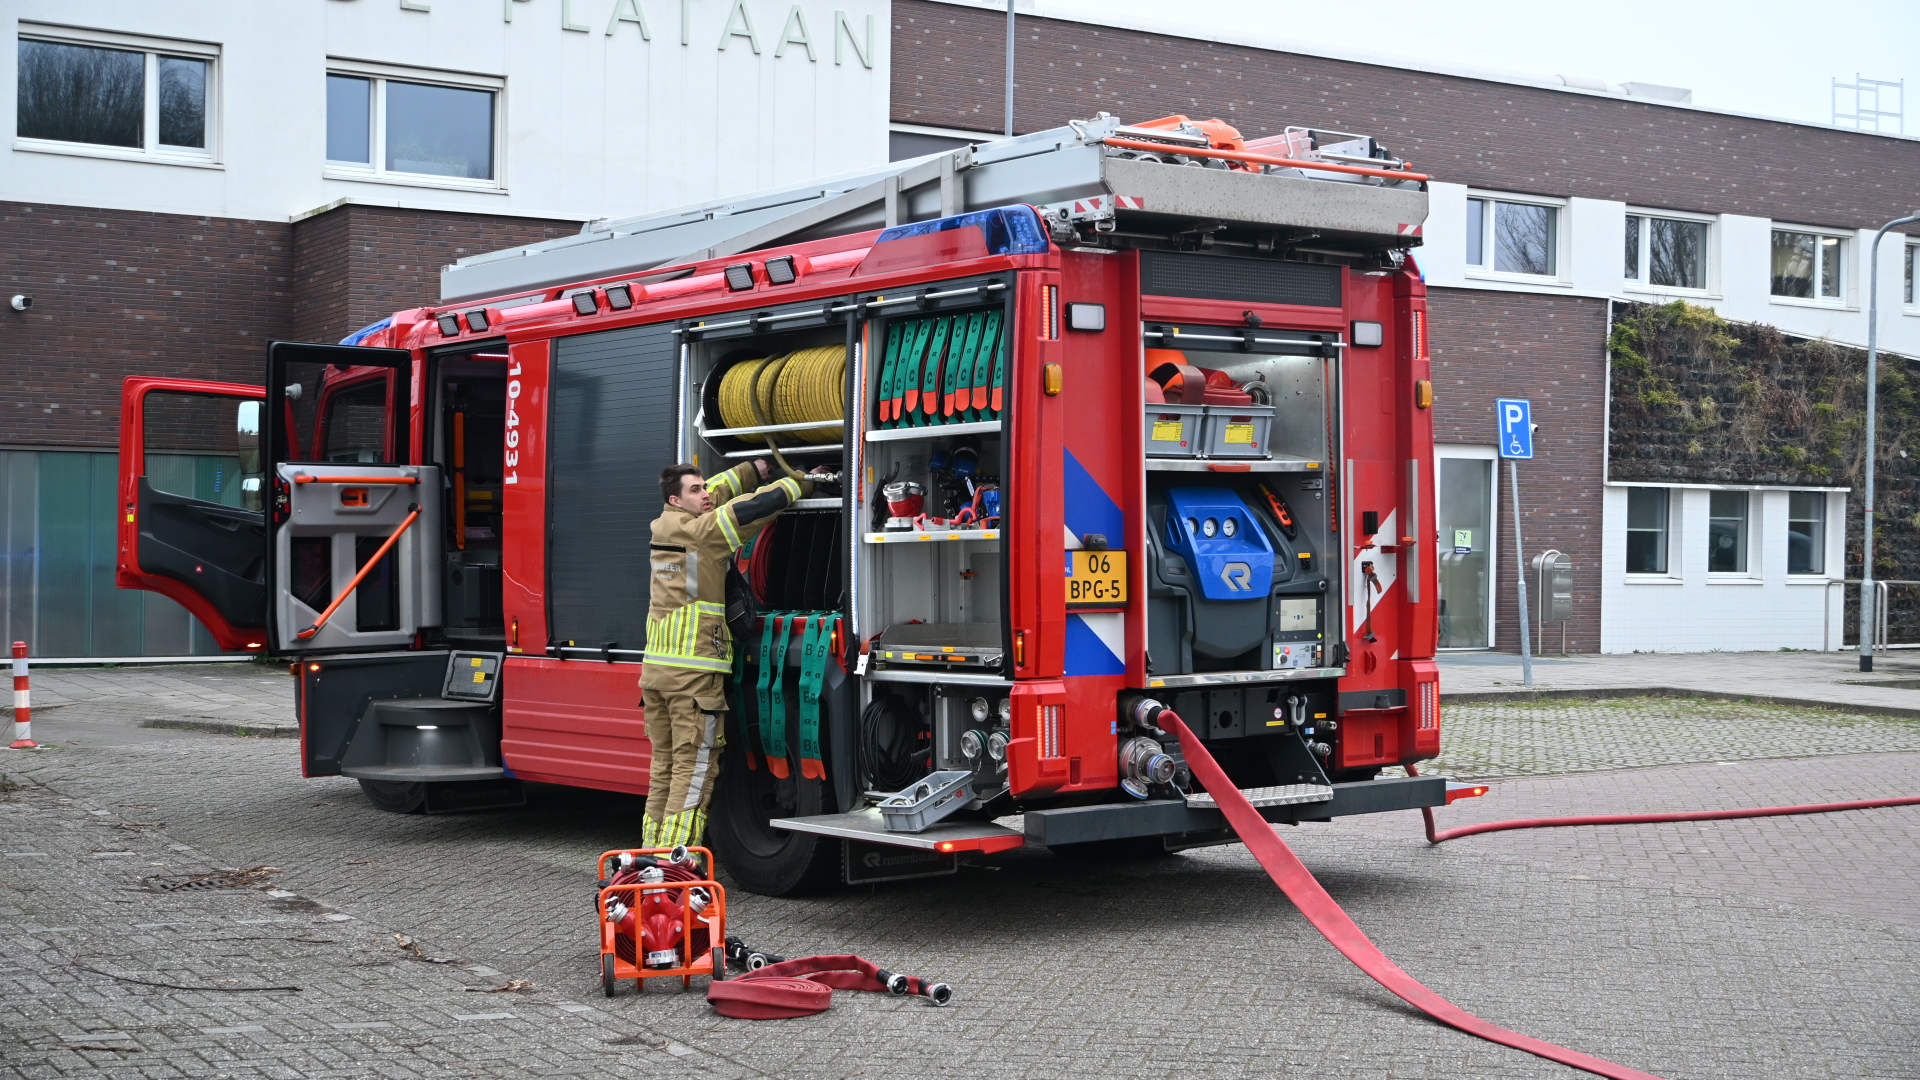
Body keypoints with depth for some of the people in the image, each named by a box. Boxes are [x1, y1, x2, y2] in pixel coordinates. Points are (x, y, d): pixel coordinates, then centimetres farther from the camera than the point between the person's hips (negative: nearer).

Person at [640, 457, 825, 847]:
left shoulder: (663, 528, 12)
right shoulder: (702, 532, -11)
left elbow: (715, 493, 25)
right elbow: (752, 508, -11)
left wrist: (753, 470, 30)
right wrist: (802, 483, 2)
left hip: (654, 666, 8)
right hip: (694, 670, -8)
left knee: (663, 764, 13)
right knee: (694, 767, -4)